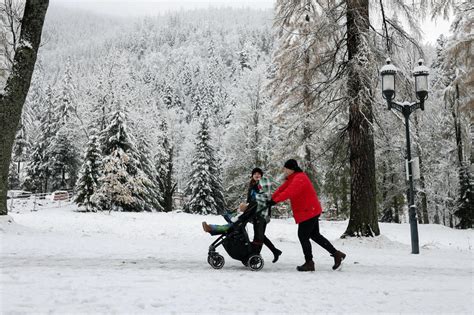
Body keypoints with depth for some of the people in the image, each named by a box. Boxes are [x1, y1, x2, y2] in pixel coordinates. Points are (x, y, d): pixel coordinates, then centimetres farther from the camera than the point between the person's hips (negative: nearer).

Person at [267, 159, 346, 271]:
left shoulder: (299, 178, -20)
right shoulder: (292, 178, 14)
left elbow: (289, 192, -32)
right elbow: (282, 189, 8)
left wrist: (275, 201, -33)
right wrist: (271, 198, -2)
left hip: (308, 212, -11)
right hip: (312, 211, 11)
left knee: (303, 236, -4)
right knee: (315, 235, 16)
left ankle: (309, 263, 5)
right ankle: (336, 254, 21)